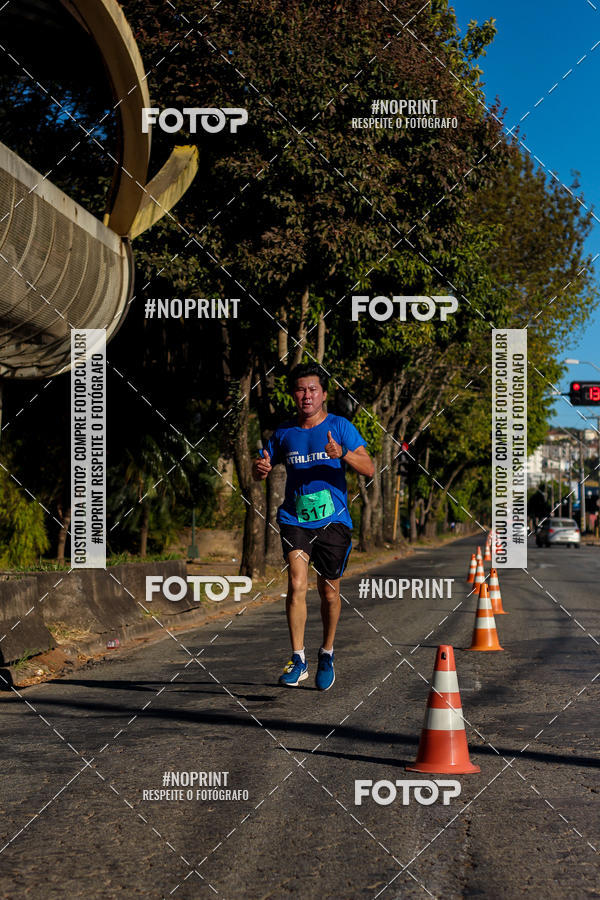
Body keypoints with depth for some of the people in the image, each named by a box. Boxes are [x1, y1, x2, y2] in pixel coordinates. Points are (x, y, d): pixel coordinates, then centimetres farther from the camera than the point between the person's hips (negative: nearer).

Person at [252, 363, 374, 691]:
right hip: (294, 518, 1)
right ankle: (298, 660, -12)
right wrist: (260, 468, -5)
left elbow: (369, 469, -7)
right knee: (297, 583, -17)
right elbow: (261, 469, 20)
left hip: (333, 520, -1)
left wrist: (342, 454, -25)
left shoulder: (339, 427, 0)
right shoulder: (284, 432, 8)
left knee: (329, 592, 7)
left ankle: (326, 655, 29)